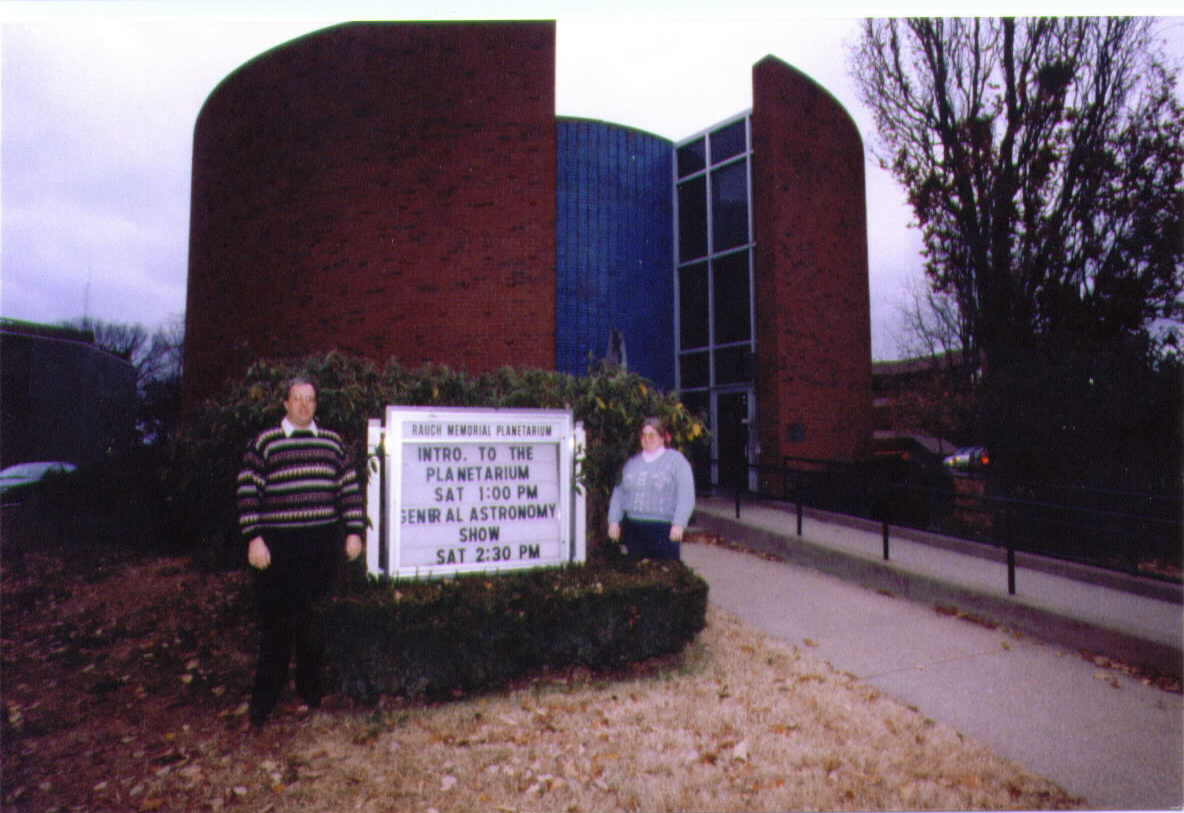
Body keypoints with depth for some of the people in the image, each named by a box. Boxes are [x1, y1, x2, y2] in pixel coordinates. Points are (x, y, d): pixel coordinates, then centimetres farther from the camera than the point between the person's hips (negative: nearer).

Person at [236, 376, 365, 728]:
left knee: (317, 617, 9)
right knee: (276, 621, 2)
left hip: (323, 543, 3)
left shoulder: (333, 442, 11)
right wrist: (254, 538, -8)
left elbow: (350, 488, 10)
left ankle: (312, 690, 24)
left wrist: (354, 531, 4)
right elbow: (248, 492, -1)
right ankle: (265, 697, 16)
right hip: (278, 544, -2)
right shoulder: (264, 443, 3)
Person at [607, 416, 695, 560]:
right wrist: (613, 521, 6)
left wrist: (679, 524, -15)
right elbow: (618, 493, 17)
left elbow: (686, 496, -4)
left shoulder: (676, 460, 4)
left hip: (663, 529, -4)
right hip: (632, 529, 4)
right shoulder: (631, 462, 17)